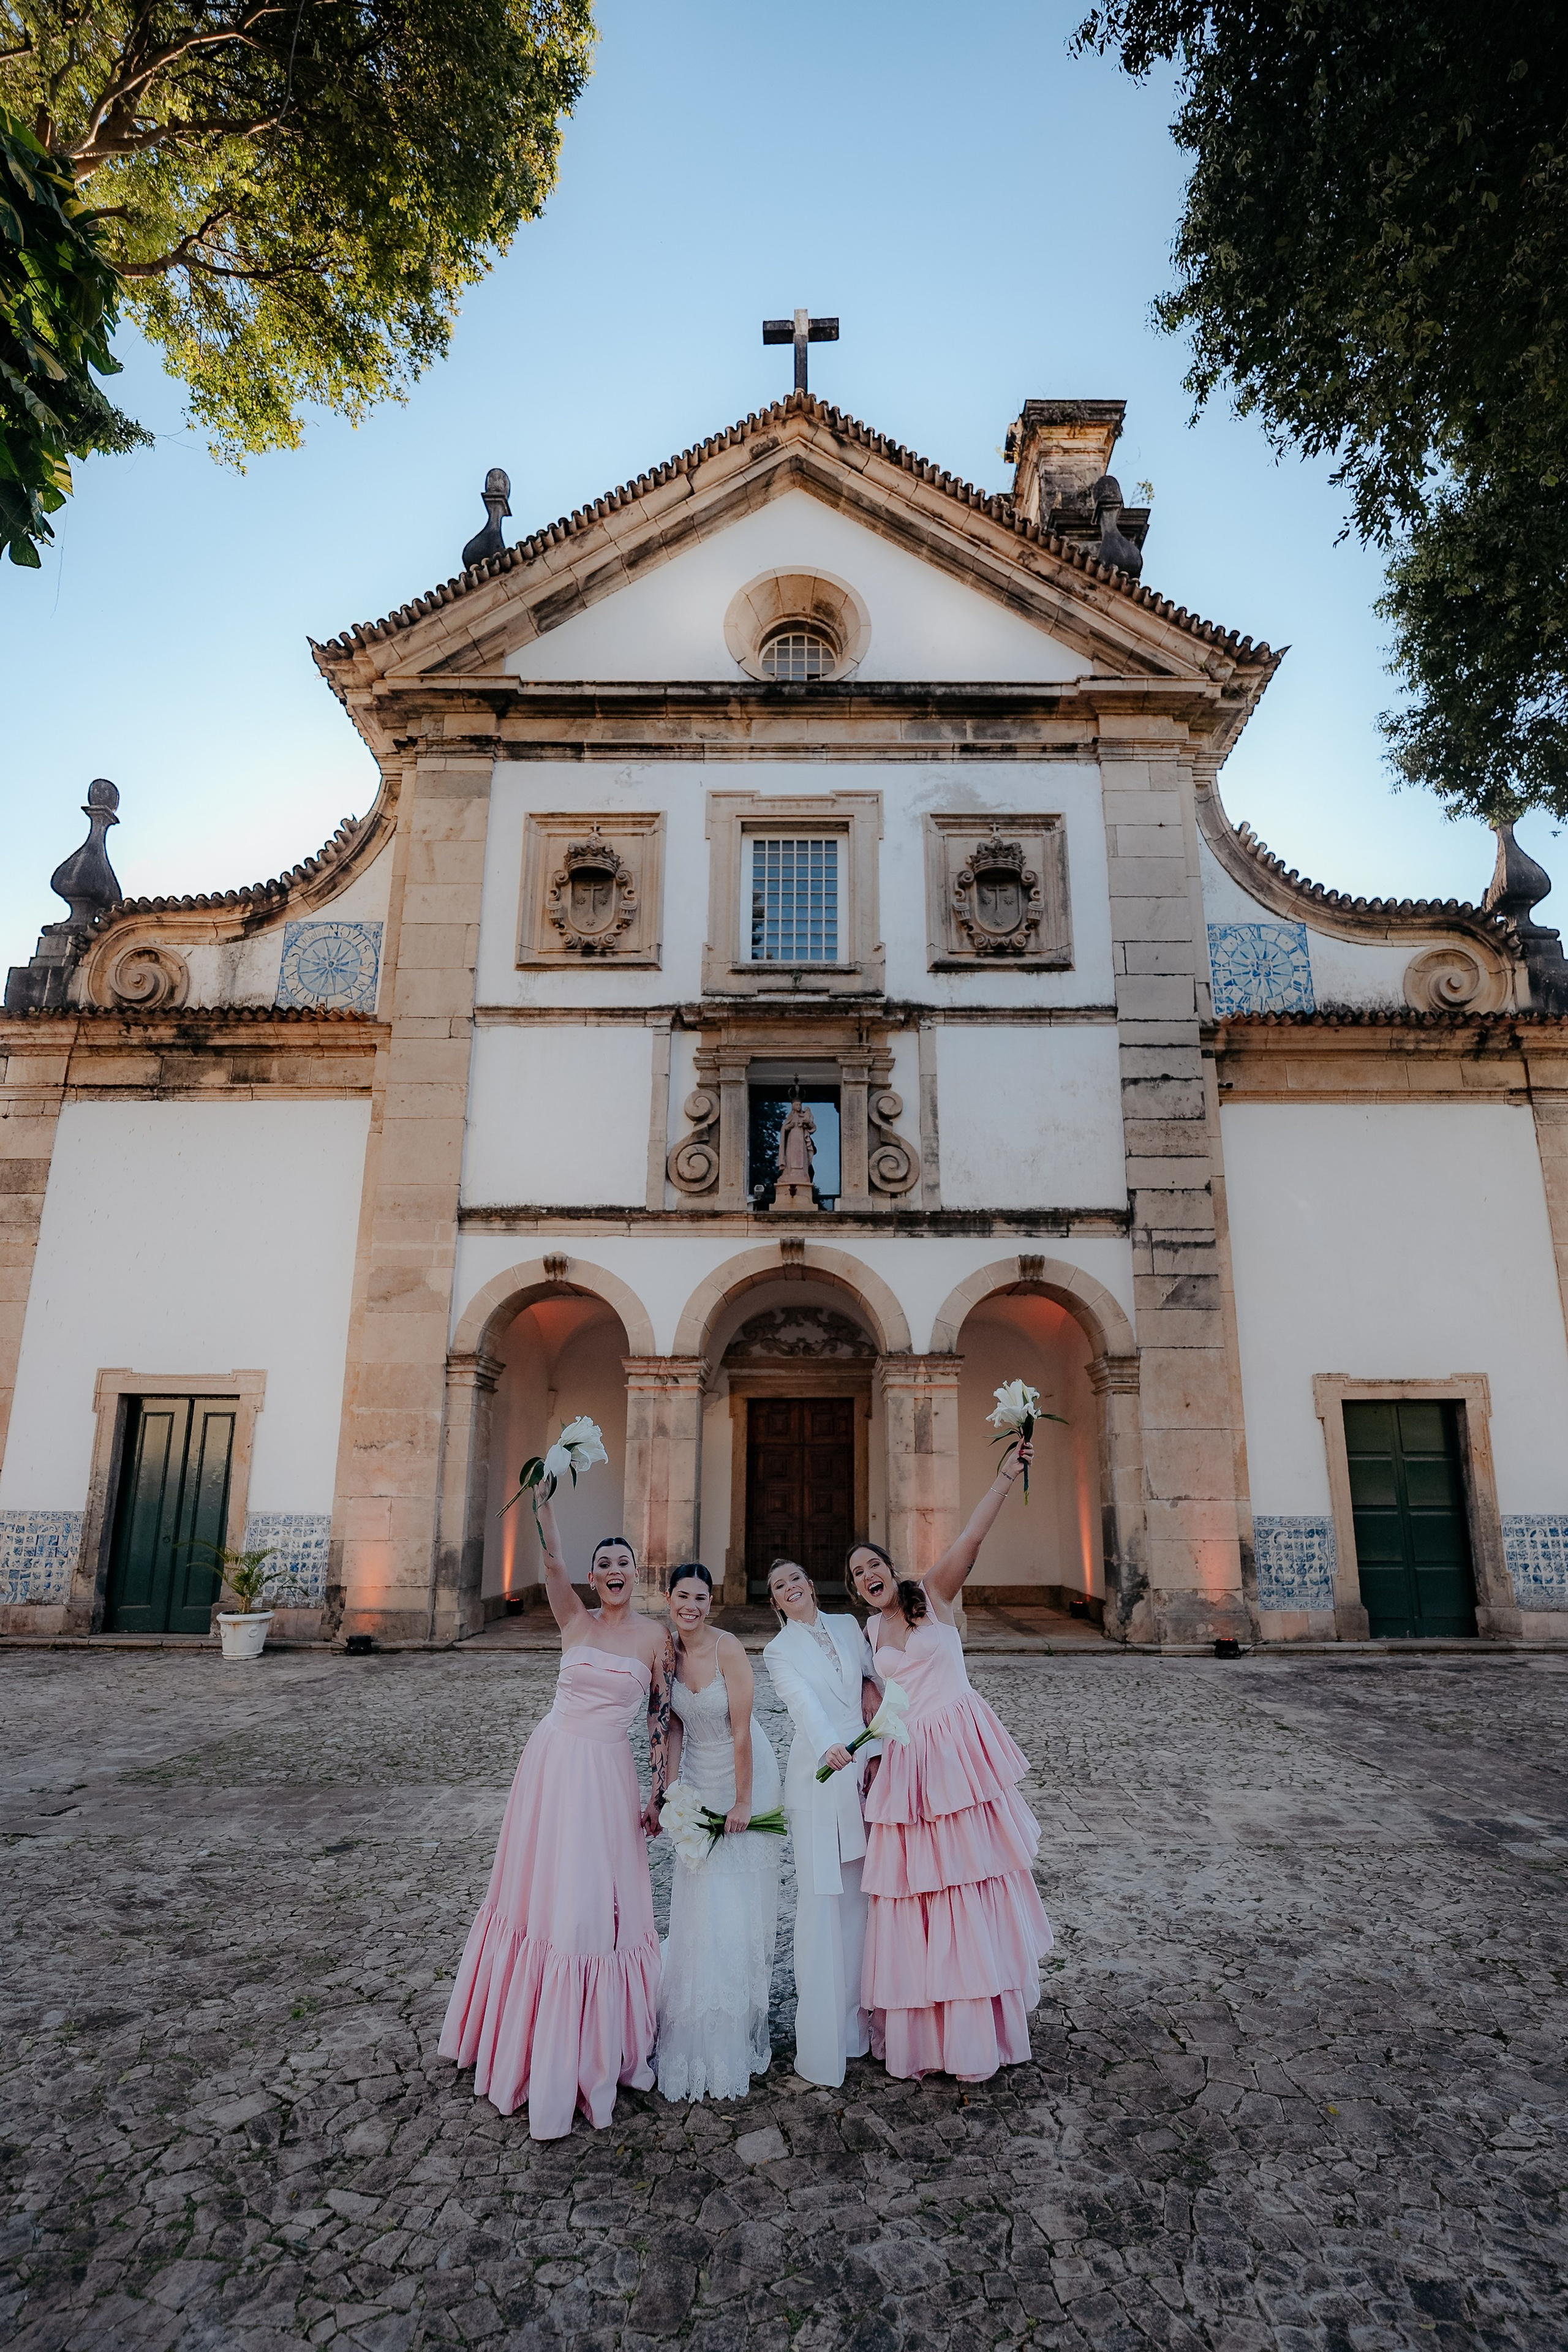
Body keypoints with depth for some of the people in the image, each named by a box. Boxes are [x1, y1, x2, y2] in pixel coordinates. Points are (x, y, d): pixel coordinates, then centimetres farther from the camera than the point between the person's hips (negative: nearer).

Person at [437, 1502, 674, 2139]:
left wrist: (659, 1794, -2)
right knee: (539, 1891, 12)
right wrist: (544, 1496, -28)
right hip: (551, 1760, 2)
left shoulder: (655, 1635, -3)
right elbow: (552, 1561, -16)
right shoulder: (575, 1620, 0)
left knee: (595, 1901, 3)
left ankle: (592, 2047, 23)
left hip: (607, 1774, -2)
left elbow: (663, 1720, 1)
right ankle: (528, 2035, 35)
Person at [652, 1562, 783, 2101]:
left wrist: (742, 1801, -17)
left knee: (740, 1897, 4)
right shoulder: (668, 1652, -8)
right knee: (699, 1899, 10)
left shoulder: (728, 1650, -25)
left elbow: (741, 1731, -21)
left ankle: (738, 2025, 21)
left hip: (745, 1773, -4)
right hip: (700, 1779, 5)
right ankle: (697, 2018, 28)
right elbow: (676, 1727, 0)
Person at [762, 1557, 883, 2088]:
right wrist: (828, 1747, -37)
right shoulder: (778, 1651, -3)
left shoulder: (848, 1626, 9)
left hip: (867, 1770, 4)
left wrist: (877, 1752, 1)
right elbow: (804, 1703, -19)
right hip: (820, 1779, -4)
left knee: (861, 1894, 8)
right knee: (822, 1899, -1)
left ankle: (860, 2013, 21)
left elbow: (874, 1684, 12)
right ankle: (824, 2033, 8)